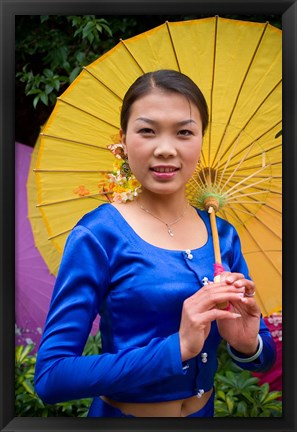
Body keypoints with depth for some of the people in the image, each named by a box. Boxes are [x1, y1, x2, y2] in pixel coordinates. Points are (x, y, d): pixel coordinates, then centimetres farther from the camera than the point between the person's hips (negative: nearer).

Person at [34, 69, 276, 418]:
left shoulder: (222, 235, -4)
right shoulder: (98, 235, -18)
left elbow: (265, 358, 2)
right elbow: (50, 376, -23)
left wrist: (247, 344, -20)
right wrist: (177, 348, -31)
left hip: (204, 412, 4)